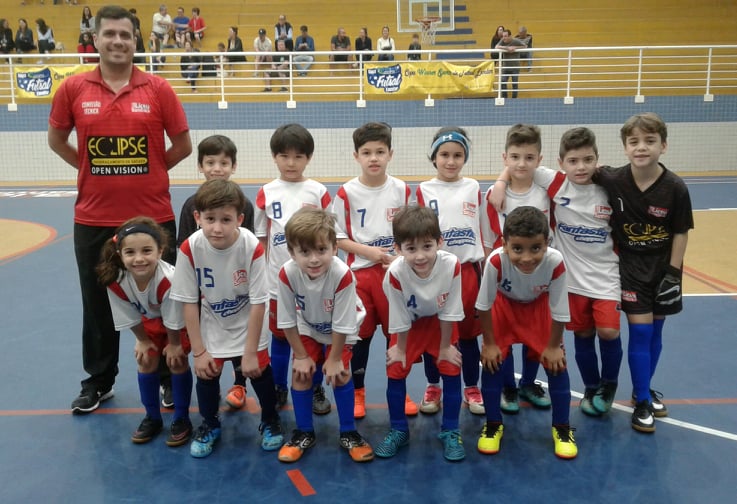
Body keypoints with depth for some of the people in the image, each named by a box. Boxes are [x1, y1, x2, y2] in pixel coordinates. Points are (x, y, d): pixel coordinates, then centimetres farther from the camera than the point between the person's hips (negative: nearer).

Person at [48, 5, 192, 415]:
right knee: (97, 303, 13)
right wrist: (94, 169, 5)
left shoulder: (158, 89, -3)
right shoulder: (73, 89, 0)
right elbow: (57, 139, 13)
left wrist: (147, 172, 4)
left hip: (153, 216, -1)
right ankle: (99, 381, 31)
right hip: (93, 219, 2)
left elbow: (183, 146, 2)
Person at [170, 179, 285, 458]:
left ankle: (270, 421, 29)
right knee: (206, 372, -1)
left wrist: (250, 352, -17)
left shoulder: (252, 247, -31)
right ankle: (209, 425, 29)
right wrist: (198, 351, -11)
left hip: (247, 323, -1)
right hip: (211, 325, 1)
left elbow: (258, 303, -22)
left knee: (259, 369, -1)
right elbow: (189, 302, -15)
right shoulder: (190, 249, -27)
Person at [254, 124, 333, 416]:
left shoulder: (318, 192, -3)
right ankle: (278, 390, 29)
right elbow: (261, 238, 5)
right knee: (279, 336, 13)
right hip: (278, 280, 1)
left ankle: (316, 390, 27)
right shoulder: (266, 193, 0)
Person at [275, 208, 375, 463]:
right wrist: (301, 356, -11)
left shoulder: (342, 275, -41)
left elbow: (342, 324, -27)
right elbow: (287, 321, -18)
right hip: (308, 328, 2)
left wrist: (334, 358, -17)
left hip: (341, 331, -2)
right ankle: (304, 432, 15)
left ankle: (348, 433, 10)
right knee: (301, 373, -5)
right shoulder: (287, 274, -34)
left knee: (339, 373, -10)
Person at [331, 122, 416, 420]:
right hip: (360, 272, -2)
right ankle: (357, 392, 25)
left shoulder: (401, 190, 0)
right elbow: (338, 238, -3)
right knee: (360, 334, 8)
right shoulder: (347, 193, -6)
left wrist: (401, 258, -10)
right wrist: (368, 251, -17)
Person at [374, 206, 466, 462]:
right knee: (396, 370, -3)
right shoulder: (395, 273, -37)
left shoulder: (451, 265, -36)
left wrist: (445, 347, -10)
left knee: (451, 368, -5)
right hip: (410, 325, 0)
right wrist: (400, 348, -6)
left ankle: (450, 431, 14)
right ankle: (399, 430, 18)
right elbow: (400, 320, -19)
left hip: (441, 323, 0)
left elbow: (449, 313, -20)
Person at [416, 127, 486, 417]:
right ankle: (432, 387, 25)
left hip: (467, 269, 1)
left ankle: (472, 389, 25)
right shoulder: (424, 190, -1)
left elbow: (480, 231, 9)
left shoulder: (473, 188, 5)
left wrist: (485, 269, 8)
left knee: (468, 332, 11)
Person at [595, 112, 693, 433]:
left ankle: (644, 390, 32)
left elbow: (680, 233, -6)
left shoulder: (675, 188, -15)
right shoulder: (612, 181, -16)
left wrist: (673, 273, -6)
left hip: (663, 267, 2)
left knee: (655, 331, 12)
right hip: (630, 266, -1)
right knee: (640, 332, -2)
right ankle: (642, 403, 12)